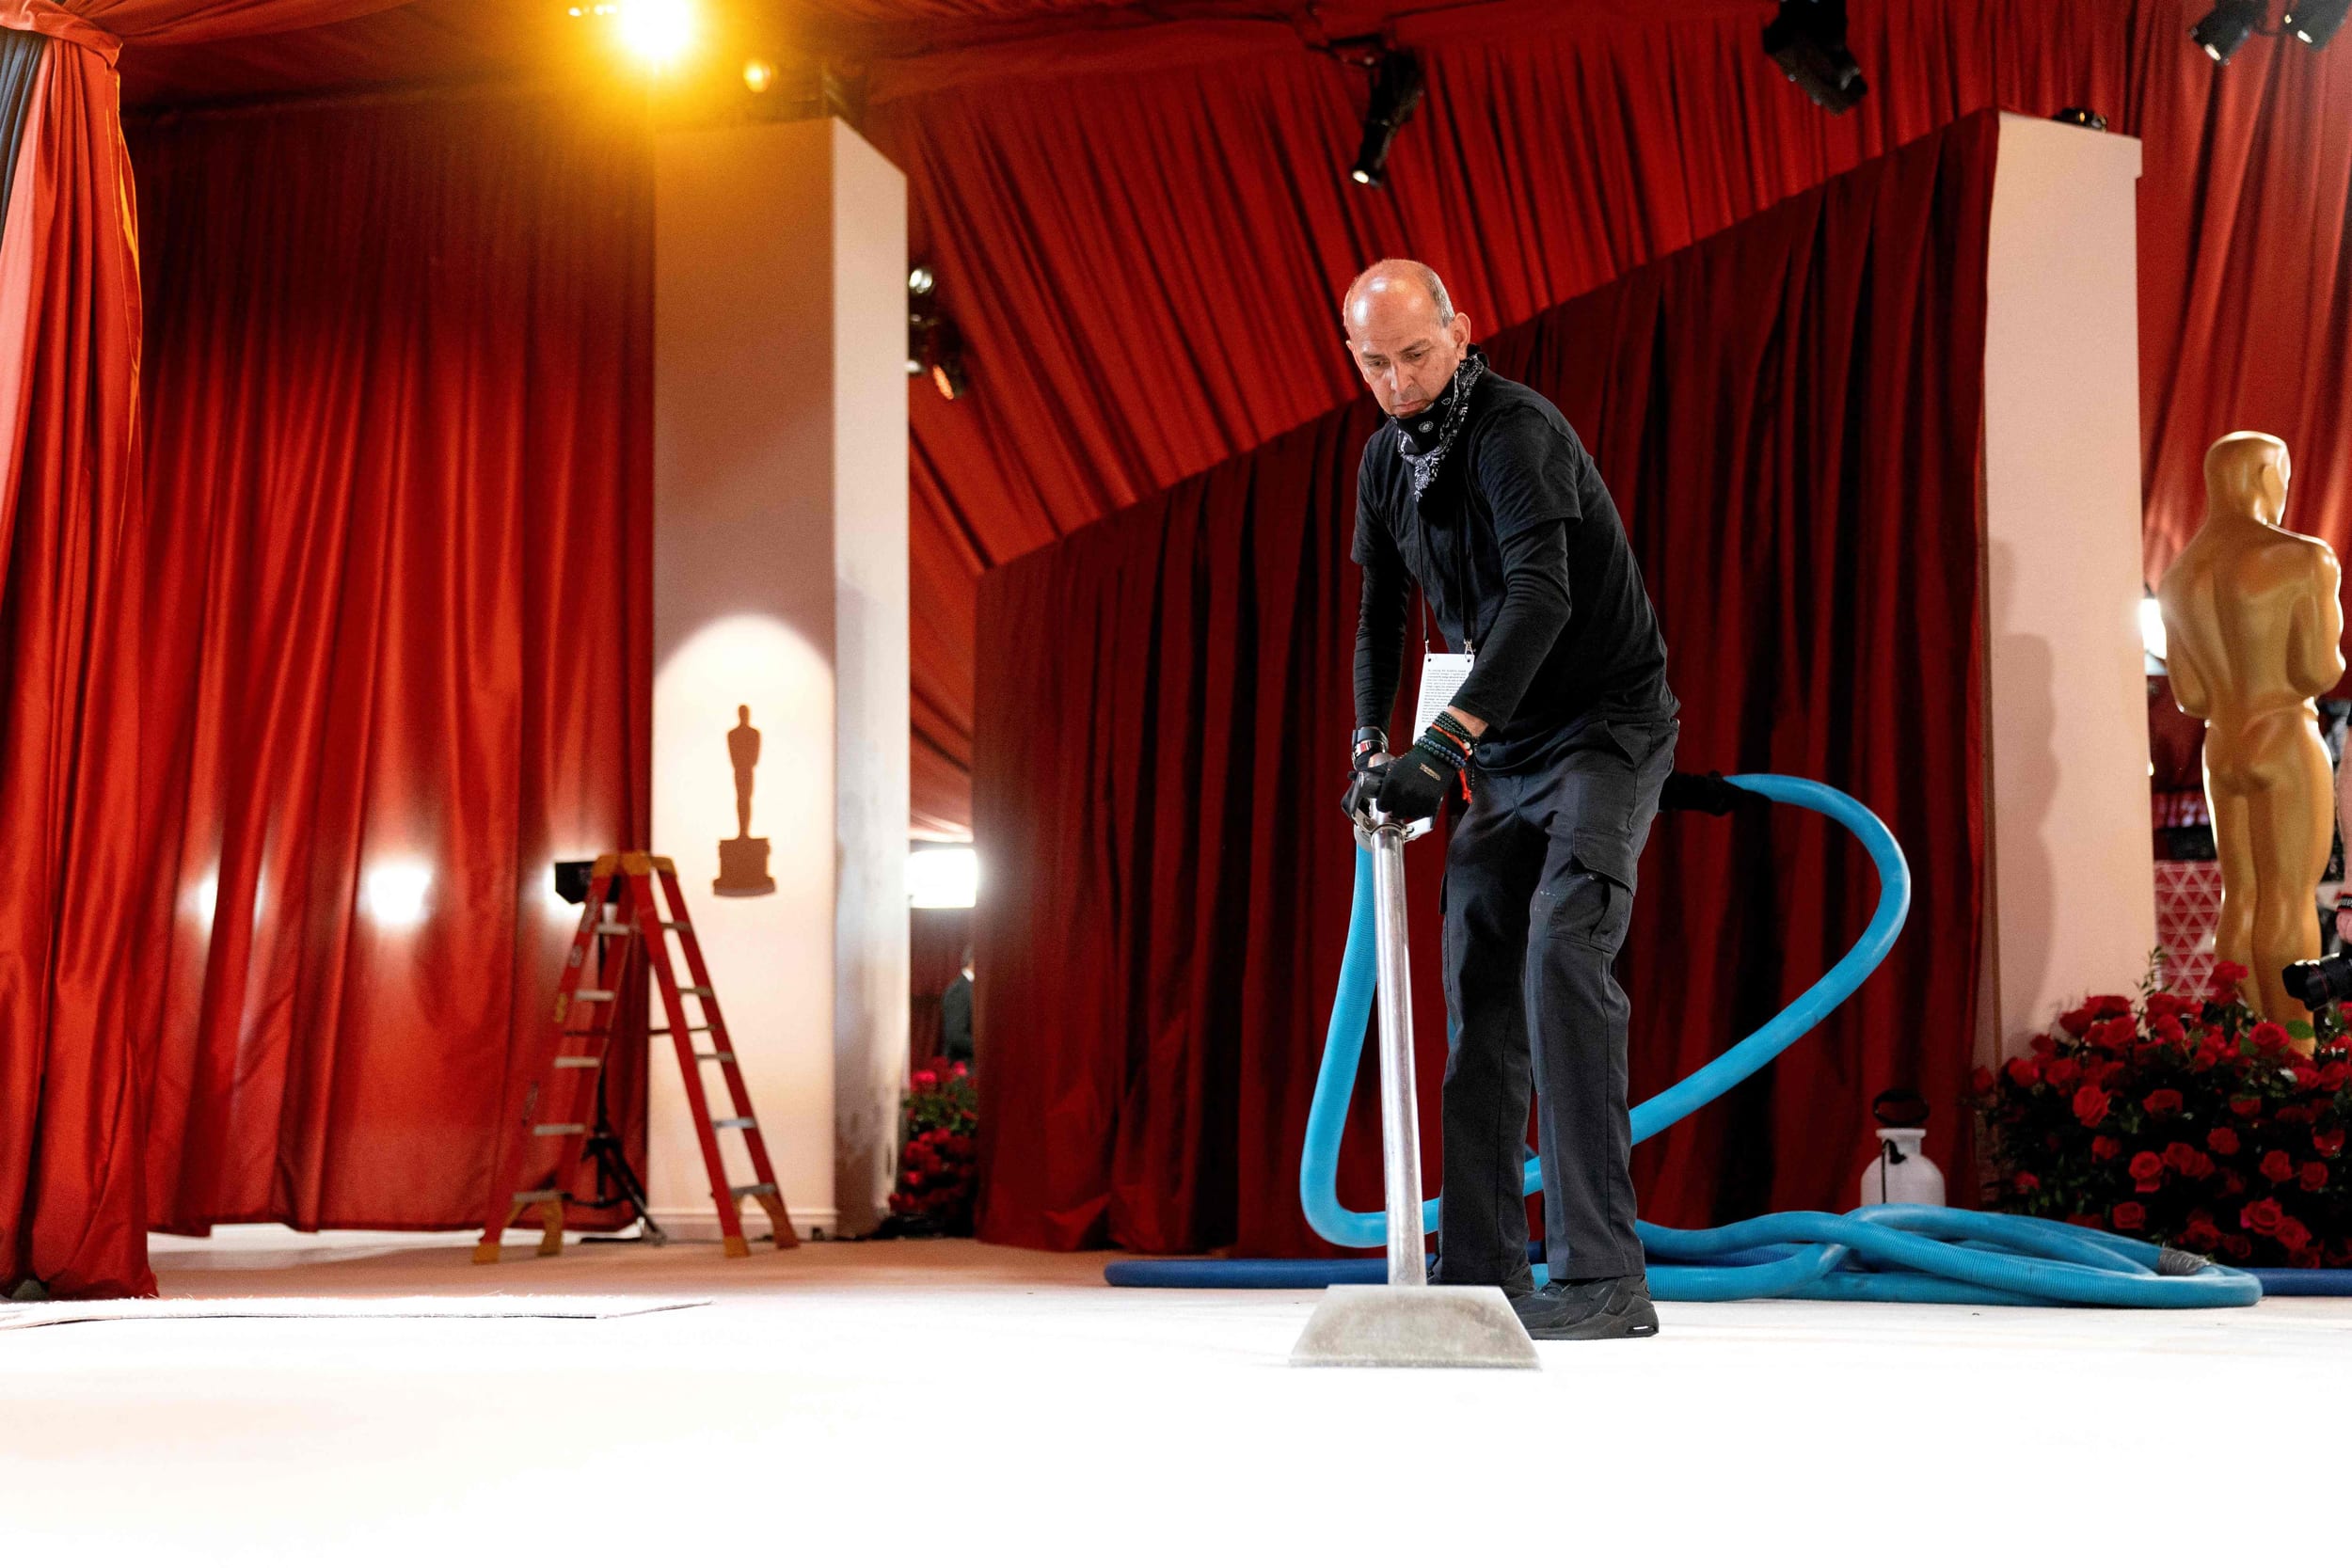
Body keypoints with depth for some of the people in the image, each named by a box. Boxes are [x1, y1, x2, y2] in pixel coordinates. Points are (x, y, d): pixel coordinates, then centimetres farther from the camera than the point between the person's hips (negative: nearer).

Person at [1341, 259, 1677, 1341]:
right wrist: (1371, 744, 6)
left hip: (1606, 731, -8)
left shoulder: (1515, 431, -19)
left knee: (1562, 952, -23)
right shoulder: (1386, 460, 8)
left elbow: (1542, 594, -33)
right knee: (1480, 988, 3)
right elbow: (1382, 614, 20)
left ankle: (1601, 1276, -24)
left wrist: (1444, 742, -40)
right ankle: (1483, 1272, 7)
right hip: (1503, 752, 8)